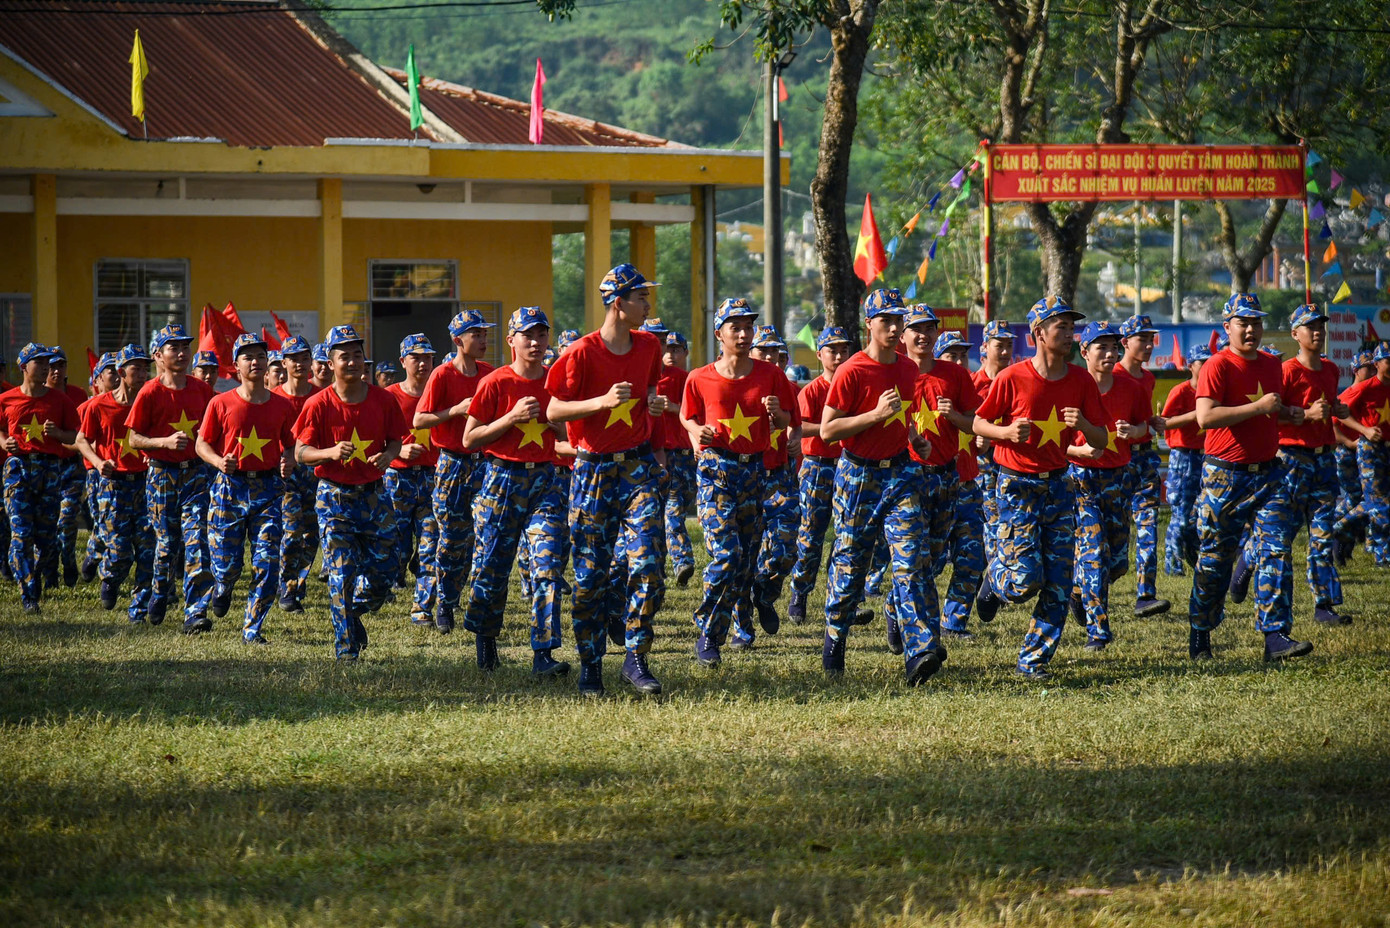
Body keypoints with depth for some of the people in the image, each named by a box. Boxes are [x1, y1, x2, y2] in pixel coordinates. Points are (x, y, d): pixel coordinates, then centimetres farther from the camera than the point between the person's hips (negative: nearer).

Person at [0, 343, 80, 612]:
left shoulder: (60, 400, 6)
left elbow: (74, 437, 9)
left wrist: (58, 433, -11)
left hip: (51, 466, 1)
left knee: (47, 532, 3)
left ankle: (37, 585, 21)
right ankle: (27, 596, -11)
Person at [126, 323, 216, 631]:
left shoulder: (201, 389, 4)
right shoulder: (150, 393, -7)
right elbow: (134, 438, -5)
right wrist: (166, 442, -20)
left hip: (195, 471, 2)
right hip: (162, 474, -2)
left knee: (196, 537, -10)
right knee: (166, 540, 5)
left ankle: (195, 612, -16)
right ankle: (158, 597, 31)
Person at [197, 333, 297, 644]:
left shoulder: (282, 406, 5)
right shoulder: (221, 403, -1)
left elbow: (290, 445, 15)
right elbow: (202, 444, 4)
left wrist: (287, 462, -8)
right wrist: (219, 462, -16)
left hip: (269, 488, 1)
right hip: (230, 486, -1)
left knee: (267, 563, -8)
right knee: (227, 560, 0)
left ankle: (252, 629, 2)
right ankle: (222, 588, 38)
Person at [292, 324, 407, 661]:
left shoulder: (383, 400, 0)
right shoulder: (319, 404, -8)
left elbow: (395, 440, 11)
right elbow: (301, 452, -7)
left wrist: (388, 455, -12)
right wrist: (331, 452, -26)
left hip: (373, 494, 3)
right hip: (335, 495, -3)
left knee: (380, 575, 2)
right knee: (342, 574, -7)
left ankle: (352, 613, 33)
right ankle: (346, 647, 2)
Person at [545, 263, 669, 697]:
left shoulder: (648, 346, 5)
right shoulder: (582, 353, -12)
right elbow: (553, 411, -10)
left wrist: (654, 401, 0)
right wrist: (602, 401, -23)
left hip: (639, 465, 4)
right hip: (594, 469, -4)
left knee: (647, 565, -10)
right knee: (590, 574, 1)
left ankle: (635, 658, -2)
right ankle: (590, 666, 12)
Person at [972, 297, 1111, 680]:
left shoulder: (1081, 381, 0)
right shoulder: (1012, 378, -11)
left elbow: (1102, 440, 4)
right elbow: (979, 422, 0)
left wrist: (1084, 425, -18)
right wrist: (1006, 432, -20)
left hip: (1057, 486, 4)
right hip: (1017, 486, -4)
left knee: (1058, 586, -2)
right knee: (1026, 580, -12)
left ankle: (1034, 660, 10)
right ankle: (996, 577, 23)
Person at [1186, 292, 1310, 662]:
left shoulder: (1271, 366, 12)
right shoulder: (1218, 366, -9)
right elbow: (1205, 416, -21)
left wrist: (1289, 412, 6)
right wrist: (1258, 407, -22)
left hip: (1267, 471, 5)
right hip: (1225, 475, -5)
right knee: (1215, 558, 3)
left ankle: (1275, 636, -7)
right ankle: (1199, 638, 16)